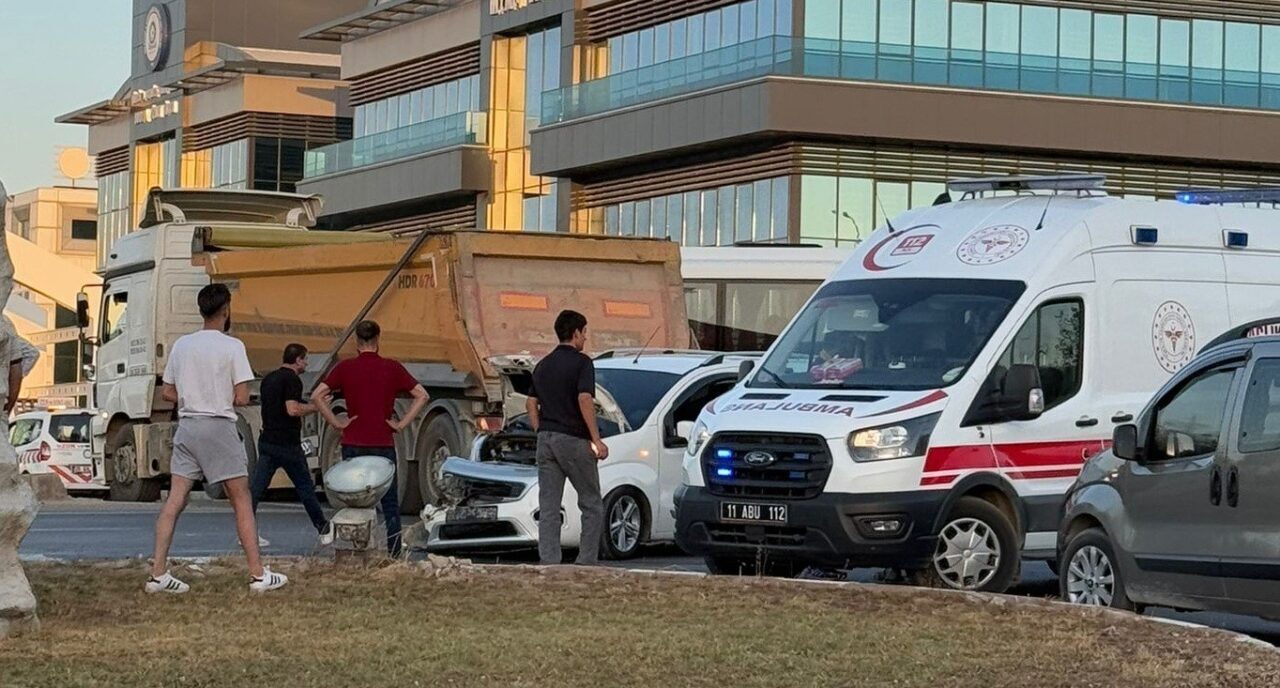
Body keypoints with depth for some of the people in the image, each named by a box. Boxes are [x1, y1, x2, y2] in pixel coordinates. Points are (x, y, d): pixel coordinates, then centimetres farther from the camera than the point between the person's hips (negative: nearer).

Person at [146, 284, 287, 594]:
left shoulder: (181, 345, 8)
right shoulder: (232, 346, -7)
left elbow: (167, 393, 12)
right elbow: (241, 398, -10)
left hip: (186, 426, 5)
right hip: (219, 426, -5)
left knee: (174, 501, 4)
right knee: (242, 501, 3)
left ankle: (158, 573, 0)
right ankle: (258, 574, 4)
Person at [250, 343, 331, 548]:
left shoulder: (269, 379, 14)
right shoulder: (292, 379, -12)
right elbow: (293, 409, -23)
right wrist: (315, 406, -8)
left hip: (266, 441, 7)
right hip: (287, 444, -7)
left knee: (256, 487, 1)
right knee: (305, 487, 6)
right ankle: (324, 529, 17)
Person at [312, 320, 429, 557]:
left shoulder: (345, 368, 0)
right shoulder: (392, 368, 0)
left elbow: (317, 396, -6)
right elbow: (422, 396, -1)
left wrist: (336, 422, -1)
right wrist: (402, 423, 1)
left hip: (353, 444, 0)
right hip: (384, 444, 0)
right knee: (390, 505, 6)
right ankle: (394, 554, 2)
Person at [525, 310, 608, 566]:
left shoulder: (543, 365, 15)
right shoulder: (581, 362, -8)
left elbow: (531, 403, 15)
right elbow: (584, 400, -18)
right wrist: (596, 440, -16)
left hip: (546, 439, 6)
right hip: (574, 440, -6)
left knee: (548, 507, 4)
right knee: (592, 505, 5)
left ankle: (548, 563, -2)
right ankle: (586, 562, 0)